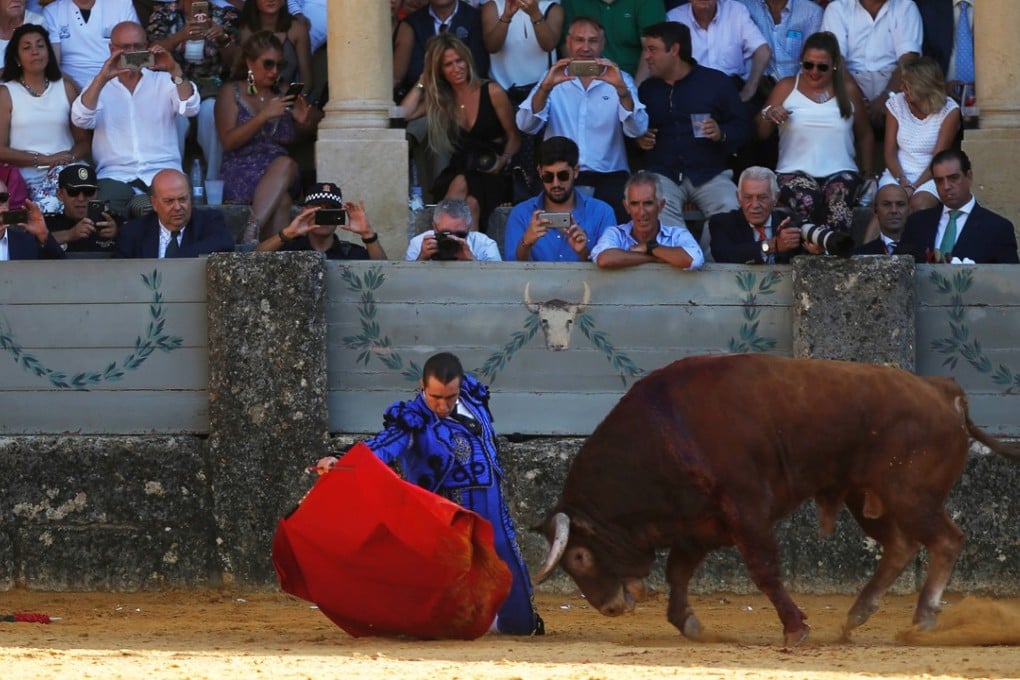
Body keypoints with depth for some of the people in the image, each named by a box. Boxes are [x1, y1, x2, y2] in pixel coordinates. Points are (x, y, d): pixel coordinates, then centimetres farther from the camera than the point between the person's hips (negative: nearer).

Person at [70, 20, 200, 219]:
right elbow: (81, 119, -6)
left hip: (163, 172, 1)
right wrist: (102, 79, -20)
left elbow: (190, 108, -4)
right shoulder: (100, 86, 13)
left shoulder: (164, 82, 15)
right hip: (115, 175, -1)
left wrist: (175, 71, -18)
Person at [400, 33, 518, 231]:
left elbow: (513, 137, 5)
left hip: (491, 177, -3)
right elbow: (404, 113, -1)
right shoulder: (440, 99, 13)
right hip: (459, 171, 3)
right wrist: (423, 81, 6)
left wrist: (503, 161, -15)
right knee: (459, 185, -36)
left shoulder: (492, 92, 2)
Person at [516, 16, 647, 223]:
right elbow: (526, 126, -3)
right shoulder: (555, 80, 12)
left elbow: (637, 130, -5)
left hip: (608, 175, 0)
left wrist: (621, 89, -21)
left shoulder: (619, 79, 11)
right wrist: (545, 88, -20)